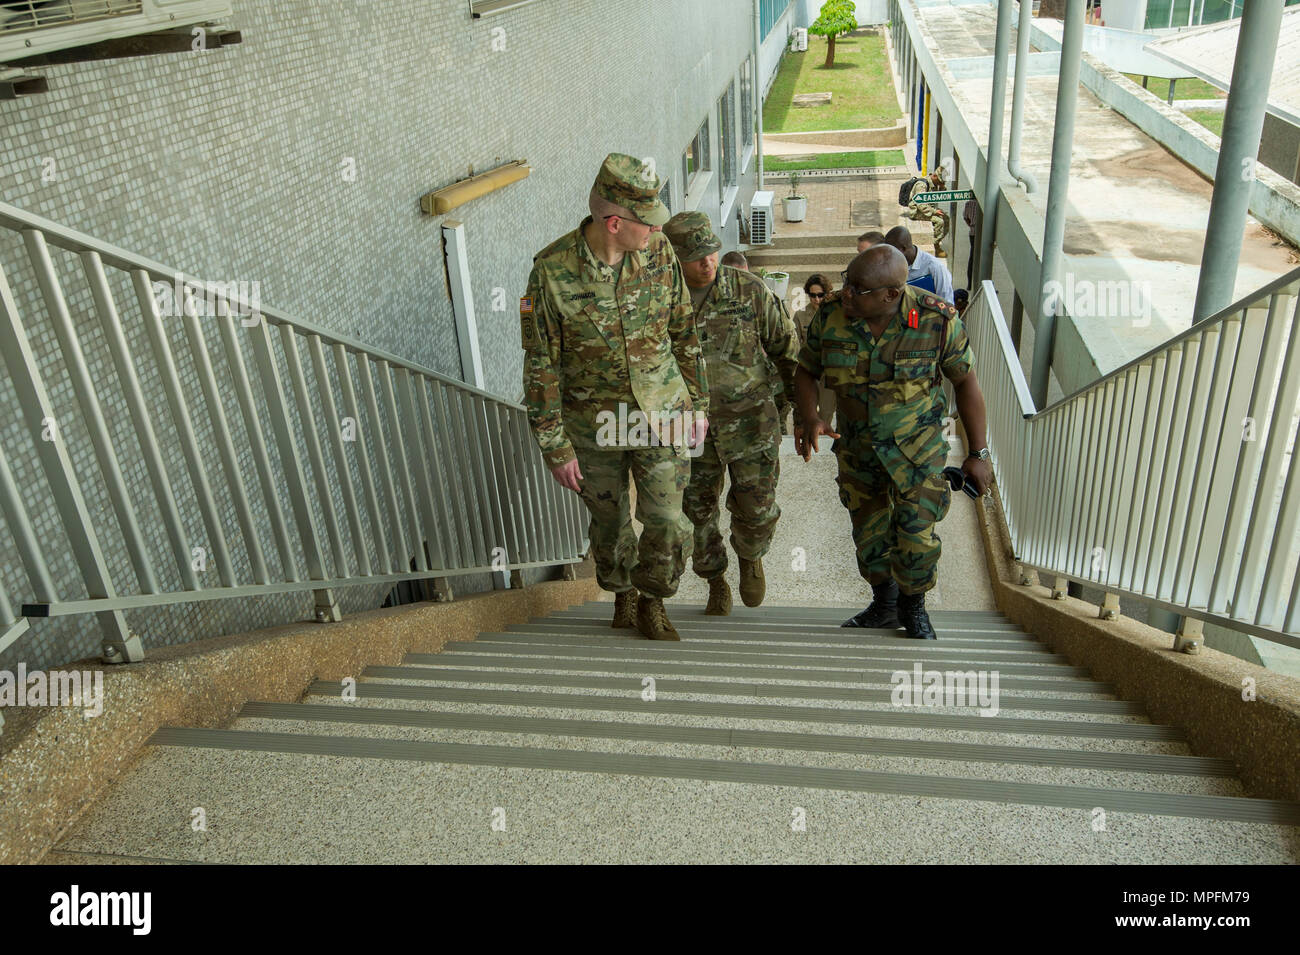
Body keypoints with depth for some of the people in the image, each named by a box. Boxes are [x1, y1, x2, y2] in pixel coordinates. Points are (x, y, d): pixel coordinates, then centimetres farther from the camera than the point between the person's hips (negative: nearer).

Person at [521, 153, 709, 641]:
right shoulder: (552, 270, -21)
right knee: (609, 521, 16)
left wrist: (697, 403, 7)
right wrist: (555, 448, -12)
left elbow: (683, 333, 2)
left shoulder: (659, 252, -12)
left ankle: (652, 605, 27)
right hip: (594, 421, -1)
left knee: (665, 520, 1)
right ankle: (623, 594, 44)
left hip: (661, 413, 2)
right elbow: (541, 364, -14)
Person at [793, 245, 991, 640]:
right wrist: (809, 417, -23)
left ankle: (913, 606, 23)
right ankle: (885, 604, 39)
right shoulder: (831, 317, -17)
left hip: (917, 444, -2)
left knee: (916, 536, -7)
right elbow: (806, 371, -2)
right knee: (869, 533, 14)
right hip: (856, 443, 3)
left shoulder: (937, 320, -22)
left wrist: (978, 454, -5)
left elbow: (966, 382, -9)